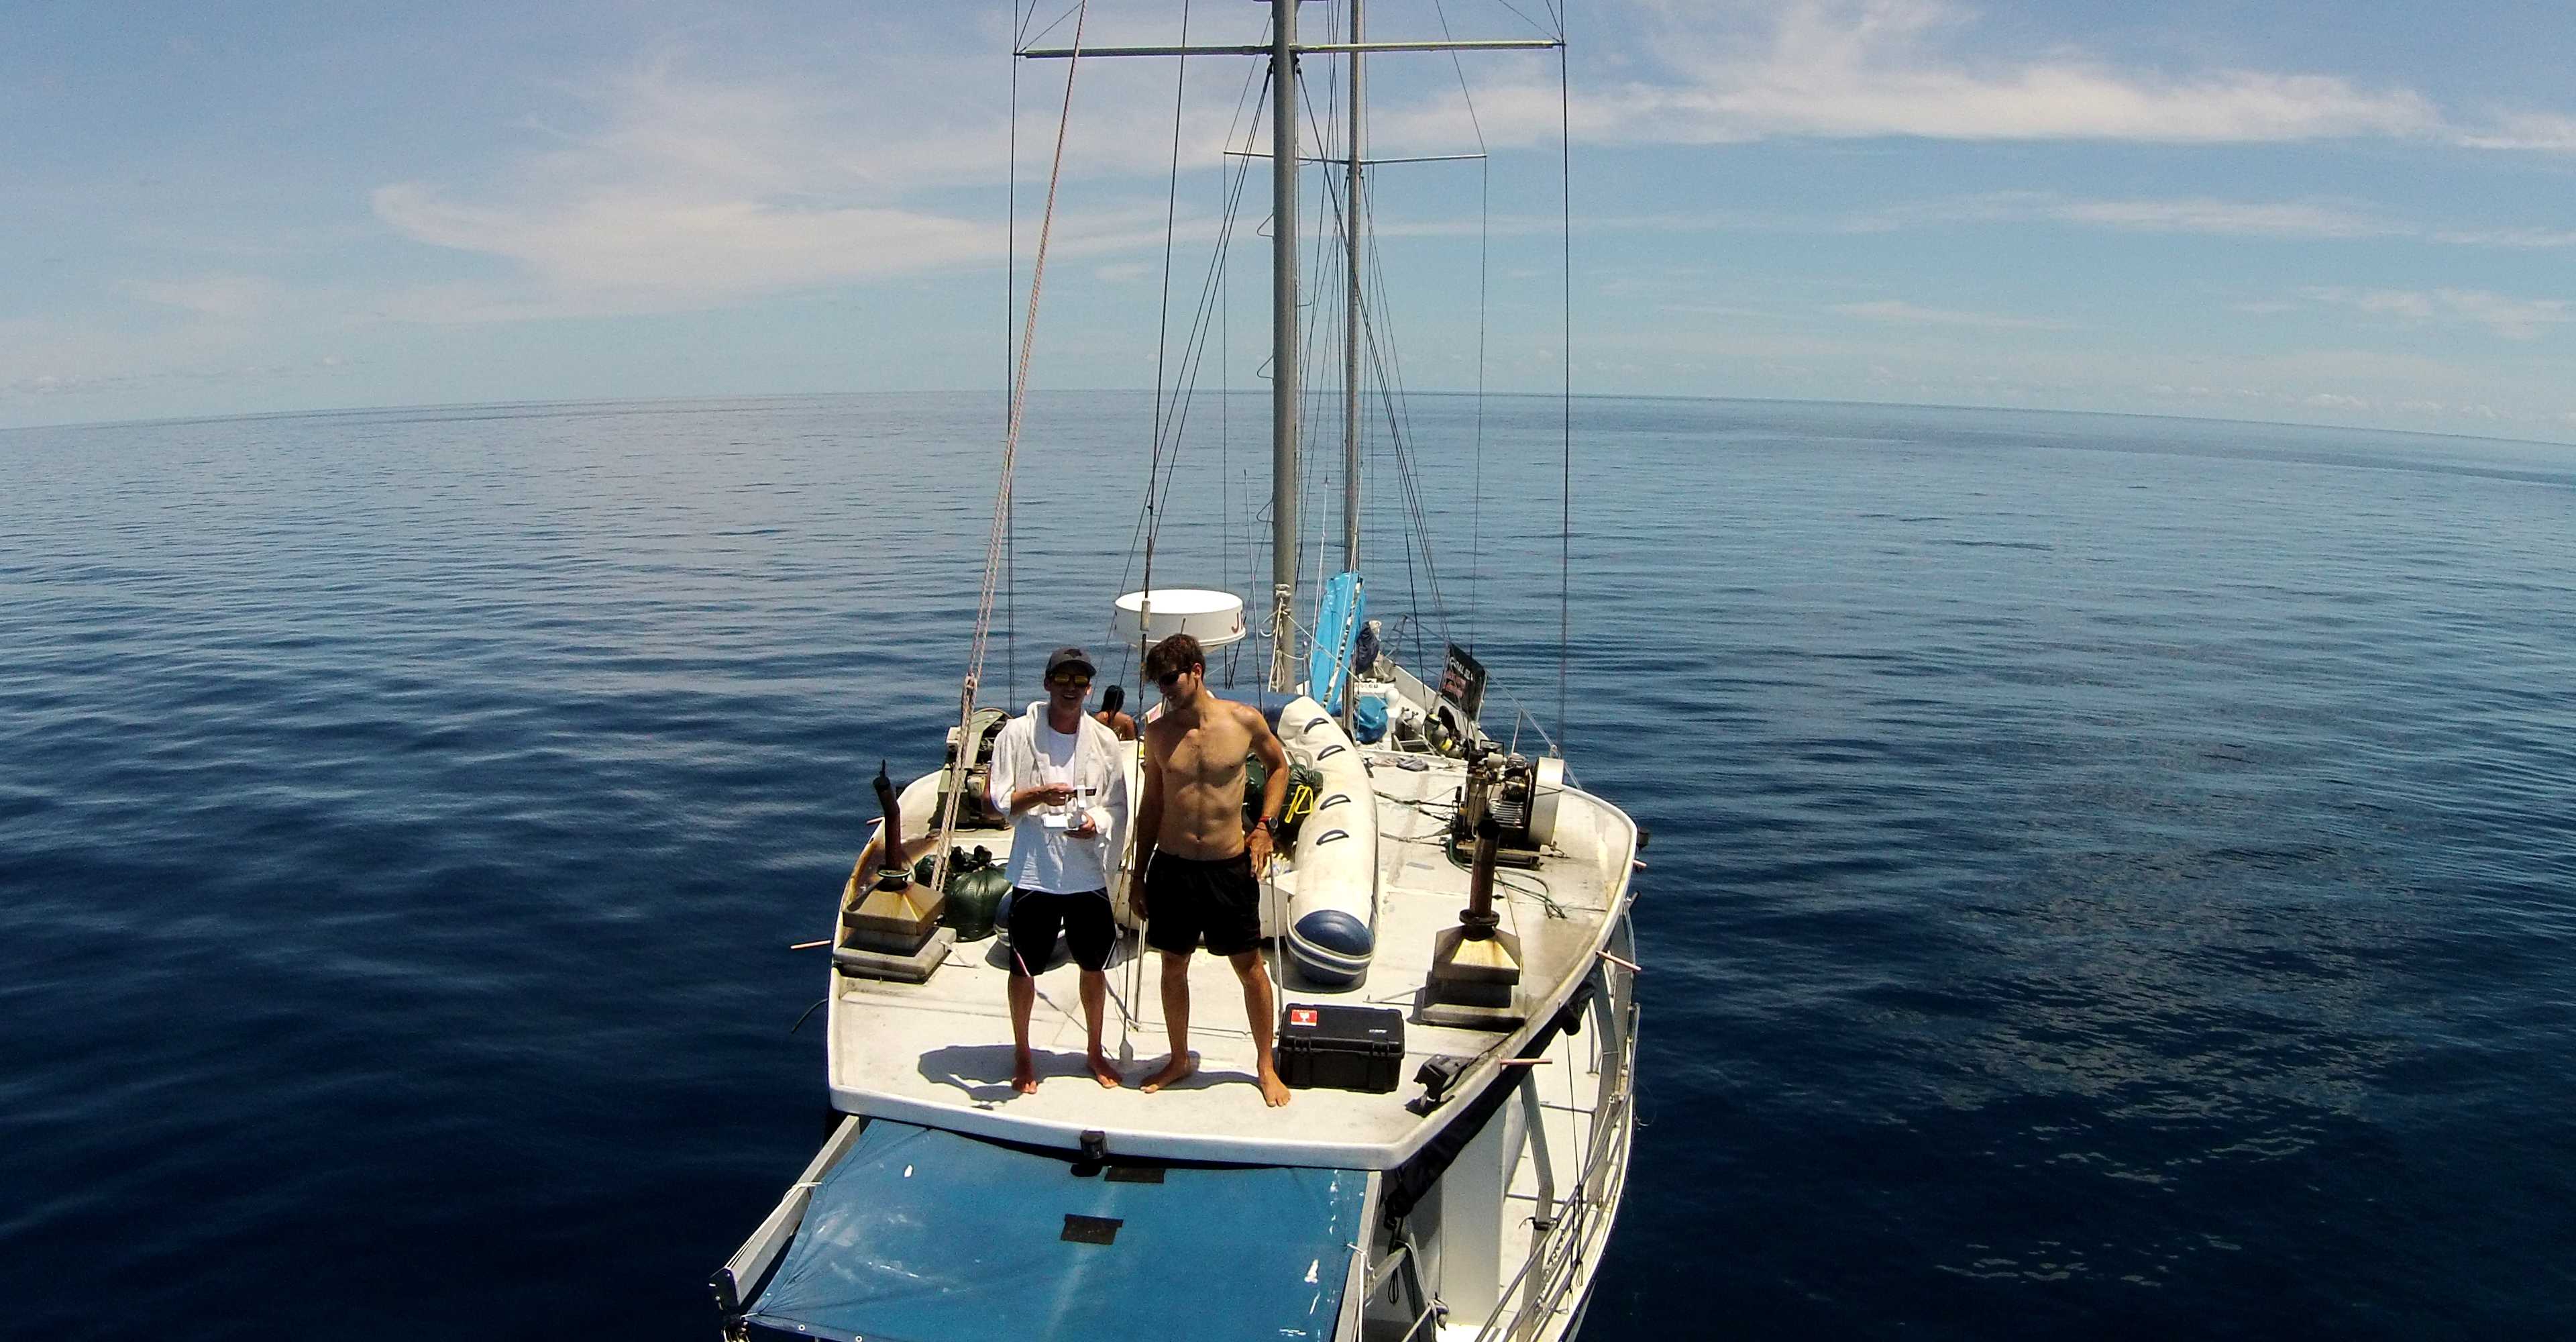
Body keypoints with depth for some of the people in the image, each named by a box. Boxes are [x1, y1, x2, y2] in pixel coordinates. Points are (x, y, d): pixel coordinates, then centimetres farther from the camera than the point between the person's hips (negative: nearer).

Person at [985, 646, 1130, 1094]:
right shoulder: (1018, 734, -5)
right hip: (1034, 874, -2)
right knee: (1024, 970, 8)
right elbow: (999, 800, -5)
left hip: (1088, 875, 2)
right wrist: (1039, 795, -24)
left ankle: (1096, 1052, 33)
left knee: (1094, 968, 14)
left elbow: (1118, 807, 7)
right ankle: (1022, 1055, 28)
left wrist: (1097, 823, -14)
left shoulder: (1104, 740, 3)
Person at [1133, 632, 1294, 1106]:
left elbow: (1278, 766, 12)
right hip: (1172, 867, 2)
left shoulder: (1244, 720, -7)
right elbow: (1151, 803, 9)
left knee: (1249, 967, 7)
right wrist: (1140, 874, 10)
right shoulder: (1158, 732, -1)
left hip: (1230, 866, -2)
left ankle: (1266, 1064, 24)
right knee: (1173, 966, 12)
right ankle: (1180, 1059, 31)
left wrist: (1265, 827, 0)